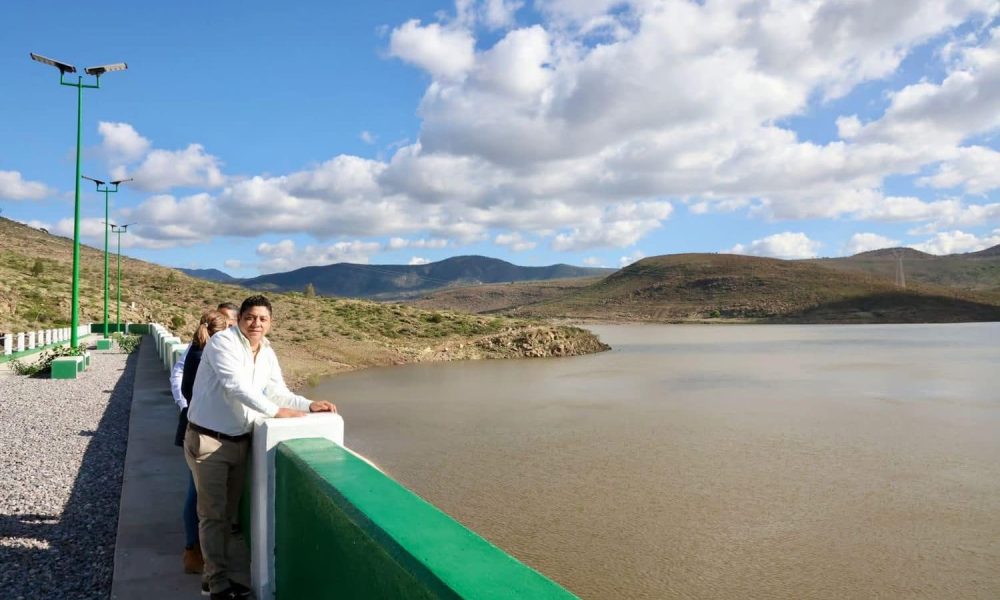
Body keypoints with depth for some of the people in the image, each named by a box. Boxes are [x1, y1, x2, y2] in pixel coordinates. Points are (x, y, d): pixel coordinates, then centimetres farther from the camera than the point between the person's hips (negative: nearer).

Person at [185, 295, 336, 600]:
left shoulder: (268, 354, 6)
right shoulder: (222, 342, -17)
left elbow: (279, 392, 9)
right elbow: (235, 385, -28)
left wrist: (310, 406, -7)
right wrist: (276, 411, -31)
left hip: (240, 441, 7)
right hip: (208, 440, -7)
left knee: (227, 513, 17)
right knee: (213, 514, 2)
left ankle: (221, 575, 30)